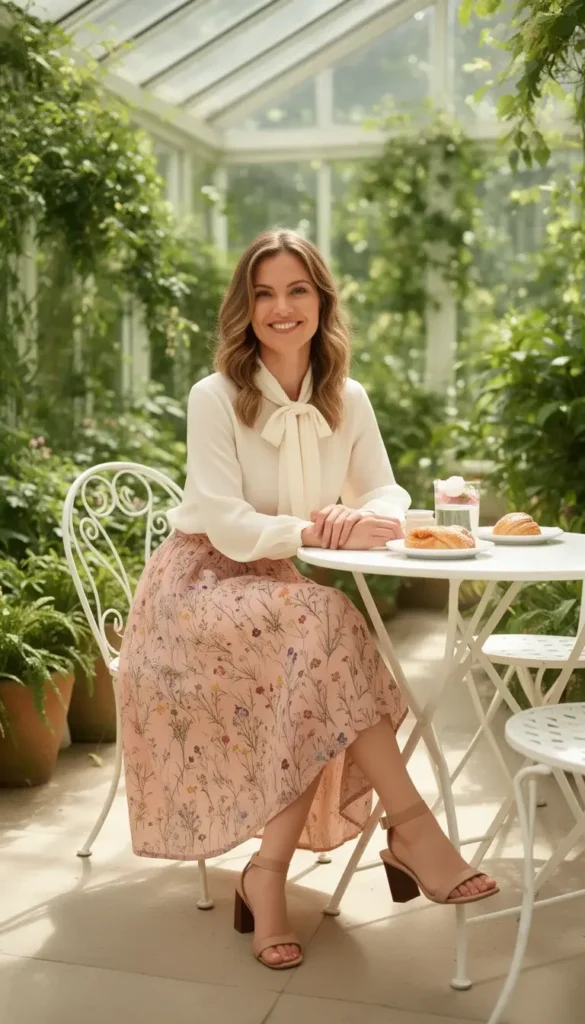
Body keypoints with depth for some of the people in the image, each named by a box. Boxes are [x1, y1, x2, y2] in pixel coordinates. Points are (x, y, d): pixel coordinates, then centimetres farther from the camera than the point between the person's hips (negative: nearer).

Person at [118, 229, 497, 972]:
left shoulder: (347, 401, 3)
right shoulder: (215, 398, -11)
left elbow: (389, 495, 2)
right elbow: (226, 525, -19)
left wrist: (367, 518, -23)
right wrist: (314, 531, -35)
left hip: (288, 594, 5)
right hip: (204, 588, -4)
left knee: (319, 677, -28)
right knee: (322, 625, -32)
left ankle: (268, 872, -16)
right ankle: (409, 824, -25)